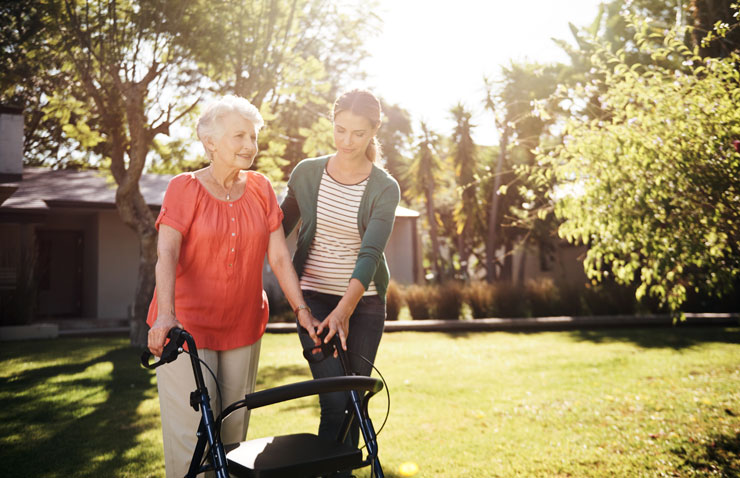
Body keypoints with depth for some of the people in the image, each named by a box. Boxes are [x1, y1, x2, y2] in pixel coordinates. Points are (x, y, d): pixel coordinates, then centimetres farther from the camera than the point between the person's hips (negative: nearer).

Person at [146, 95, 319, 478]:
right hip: (186, 326, -4)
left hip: (242, 327, 4)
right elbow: (166, 255, -18)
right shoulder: (184, 188, -5)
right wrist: (166, 314, -33)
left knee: (233, 433, 9)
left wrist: (302, 310, -4)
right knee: (192, 436, -6)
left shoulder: (260, 189, 6)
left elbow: (279, 257, 4)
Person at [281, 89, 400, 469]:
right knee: (335, 402, -11)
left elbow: (370, 253, -19)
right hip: (314, 299, 0)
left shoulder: (384, 188, -6)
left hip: (363, 304, 0)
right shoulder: (307, 173, -1)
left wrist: (343, 310, -31)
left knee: (355, 401, 7)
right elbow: (279, 230, 11)